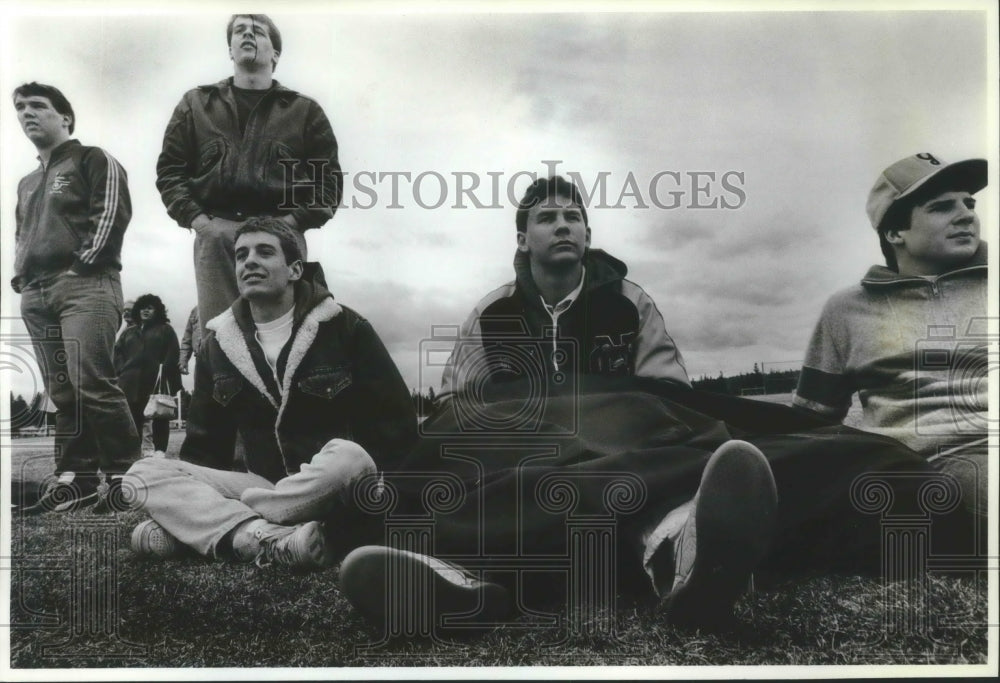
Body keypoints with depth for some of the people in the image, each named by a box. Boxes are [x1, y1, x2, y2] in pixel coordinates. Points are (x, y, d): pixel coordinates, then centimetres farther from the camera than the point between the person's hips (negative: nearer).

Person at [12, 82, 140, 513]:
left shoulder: (93, 161, 5)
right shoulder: (27, 183, 28)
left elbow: (112, 214, -8)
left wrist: (83, 265, -13)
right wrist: (20, 277, 14)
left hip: (85, 285, -8)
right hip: (36, 295, 8)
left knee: (91, 384, -17)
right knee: (61, 392, 3)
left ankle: (125, 474, -11)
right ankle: (76, 477, 5)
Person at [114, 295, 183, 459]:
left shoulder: (165, 330, 12)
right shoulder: (128, 333, 25)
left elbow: (172, 354, 1)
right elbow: (117, 351, 16)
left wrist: (163, 372, -13)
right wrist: (122, 370, -2)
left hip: (157, 383, -4)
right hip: (132, 382, 4)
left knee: (159, 418, -4)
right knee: (132, 418, 2)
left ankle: (159, 451, -4)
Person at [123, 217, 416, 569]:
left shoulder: (346, 328, -3)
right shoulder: (218, 343, 10)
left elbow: (398, 424, -6)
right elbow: (205, 442, 14)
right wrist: (189, 494, -5)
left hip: (339, 498, -4)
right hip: (266, 486, 4)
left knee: (347, 459, -39)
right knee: (143, 473, -13)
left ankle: (190, 528, -23)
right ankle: (274, 540, -36)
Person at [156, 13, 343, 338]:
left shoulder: (304, 110, 16)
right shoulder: (195, 104, 20)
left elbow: (328, 178, 8)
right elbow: (169, 169, 15)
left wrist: (292, 222, -7)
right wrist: (196, 220, -2)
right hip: (214, 234, 1)